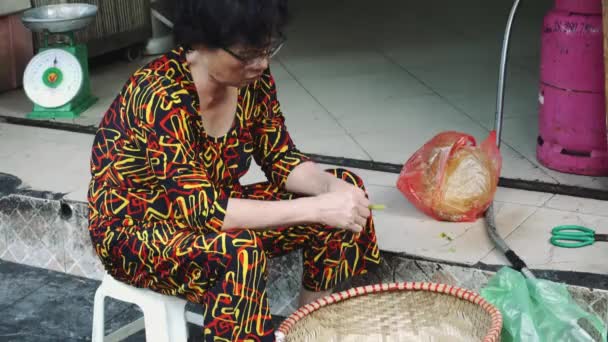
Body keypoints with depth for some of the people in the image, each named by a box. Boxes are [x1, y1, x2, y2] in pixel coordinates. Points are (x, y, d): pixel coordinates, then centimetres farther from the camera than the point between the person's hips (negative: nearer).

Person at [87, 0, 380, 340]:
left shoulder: (252, 80, -11)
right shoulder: (162, 95, -32)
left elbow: (282, 160, -2)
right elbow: (201, 211, -36)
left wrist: (331, 187, -23)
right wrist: (315, 208, -38)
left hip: (208, 205, 8)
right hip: (134, 228, -7)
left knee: (344, 190, -4)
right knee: (238, 252, -38)